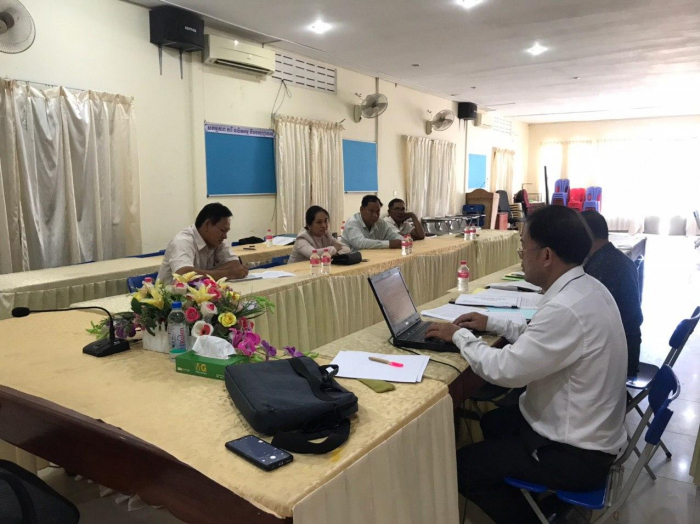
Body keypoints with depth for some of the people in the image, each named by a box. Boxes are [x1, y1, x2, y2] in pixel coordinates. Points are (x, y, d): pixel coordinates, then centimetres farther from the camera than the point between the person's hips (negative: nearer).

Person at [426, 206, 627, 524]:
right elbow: (540, 338, 14)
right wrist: (492, 324, 10)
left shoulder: (567, 308, -32)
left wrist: (459, 335, -12)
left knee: (460, 466, -2)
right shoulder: (586, 288, -2)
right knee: (493, 421, 26)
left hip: (578, 455, -9)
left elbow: (505, 370, -27)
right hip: (587, 428, 9)